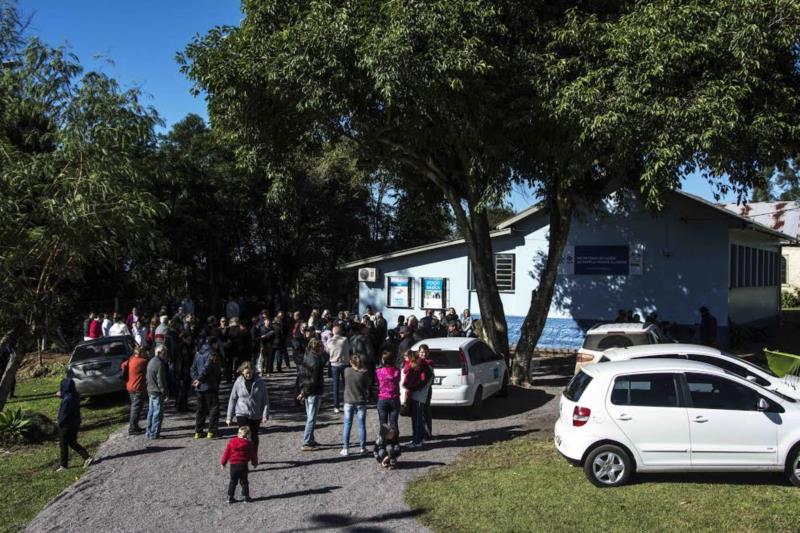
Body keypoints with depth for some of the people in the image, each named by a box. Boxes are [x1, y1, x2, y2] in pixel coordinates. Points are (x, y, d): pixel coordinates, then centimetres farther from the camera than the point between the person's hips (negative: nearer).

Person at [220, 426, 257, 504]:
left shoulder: (231, 442, 5)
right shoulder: (249, 443, -2)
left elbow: (226, 453, 7)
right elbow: (253, 454, 4)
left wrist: (223, 463, 15)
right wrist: (255, 463, 19)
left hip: (233, 465, 2)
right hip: (243, 465, -2)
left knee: (233, 482, 13)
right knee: (244, 481, 9)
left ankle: (230, 497, 13)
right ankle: (246, 496, 8)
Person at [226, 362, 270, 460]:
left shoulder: (260, 382, -6)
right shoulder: (238, 383, -5)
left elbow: (265, 399, -2)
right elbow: (232, 399, 2)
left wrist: (265, 415, -9)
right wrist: (229, 417, 3)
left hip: (256, 415, 1)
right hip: (242, 414, -1)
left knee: (254, 436, 13)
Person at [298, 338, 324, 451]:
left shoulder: (307, 357, 7)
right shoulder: (316, 361, -20)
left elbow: (302, 374, 11)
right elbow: (314, 380, -21)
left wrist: (303, 391, 12)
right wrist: (304, 393, -12)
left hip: (307, 391, 9)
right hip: (314, 393, -9)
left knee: (309, 417, 18)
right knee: (311, 419, -2)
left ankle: (310, 440, 27)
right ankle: (306, 443, 0)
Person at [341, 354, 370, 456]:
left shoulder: (347, 371, -9)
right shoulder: (364, 373, -14)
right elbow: (369, 384, -3)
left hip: (348, 402, 1)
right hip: (361, 402, -1)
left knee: (347, 425, 10)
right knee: (362, 425, 10)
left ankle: (345, 448, 11)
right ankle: (362, 447, 16)